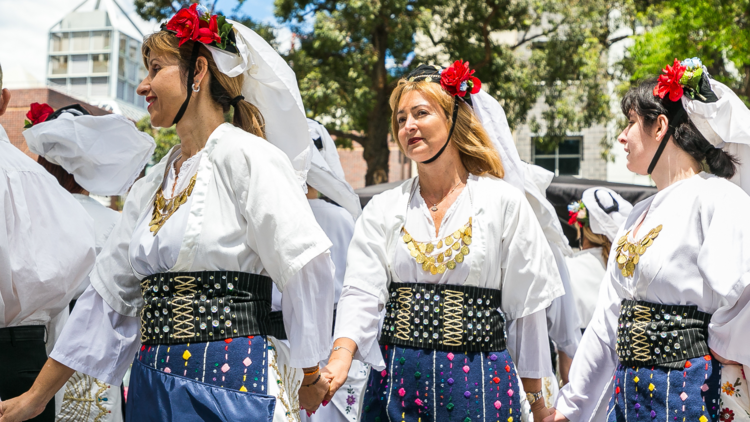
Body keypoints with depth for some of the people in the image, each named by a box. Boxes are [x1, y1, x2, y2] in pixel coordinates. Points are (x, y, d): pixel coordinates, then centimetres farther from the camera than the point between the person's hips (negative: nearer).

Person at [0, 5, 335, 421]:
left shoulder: (246, 157, -9)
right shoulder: (151, 185, 12)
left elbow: (305, 266, -12)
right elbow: (108, 293, 15)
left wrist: (309, 376, -4)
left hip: (230, 385, -7)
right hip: (151, 386, 7)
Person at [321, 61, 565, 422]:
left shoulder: (503, 203, -1)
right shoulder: (382, 209, 5)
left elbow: (527, 306, 2)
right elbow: (362, 291, -5)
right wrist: (340, 357, -23)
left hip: (479, 382, -2)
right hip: (396, 378, 2)